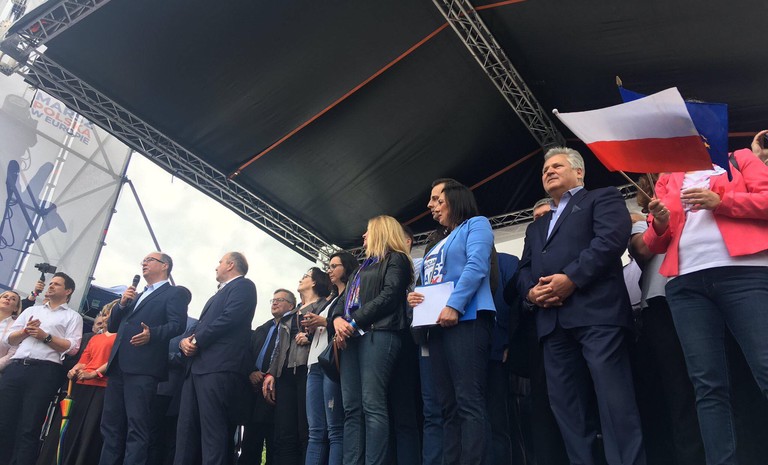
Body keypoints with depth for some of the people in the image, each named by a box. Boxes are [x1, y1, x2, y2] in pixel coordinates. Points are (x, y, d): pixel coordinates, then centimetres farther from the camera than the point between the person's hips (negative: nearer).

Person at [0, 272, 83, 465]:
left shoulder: (73, 316, 9)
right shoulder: (31, 310, 23)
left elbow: (72, 347, -3)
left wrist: (46, 336, -10)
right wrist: (26, 331, -2)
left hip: (45, 371, -4)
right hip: (16, 367, 4)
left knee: (29, 427, -3)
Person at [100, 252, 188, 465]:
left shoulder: (175, 293, 4)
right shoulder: (135, 297, 29)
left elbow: (177, 325, -10)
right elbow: (112, 327, 24)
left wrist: (152, 334, -26)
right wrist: (122, 304, 8)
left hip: (143, 367, -8)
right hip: (118, 366, 8)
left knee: (137, 426, -8)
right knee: (111, 425, 9)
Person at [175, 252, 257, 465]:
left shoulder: (243, 285, 2)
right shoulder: (220, 293, 31)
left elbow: (229, 318, -13)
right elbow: (201, 323, 24)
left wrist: (196, 341, -9)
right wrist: (186, 339, 3)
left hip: (218, 366, -9)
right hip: (198, 366, 9)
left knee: (212, 429, -12)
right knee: (186, 427, 6)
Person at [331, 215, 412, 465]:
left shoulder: (395, 259, 6)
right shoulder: (363, 266, 31)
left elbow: (389, 295, -9)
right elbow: (344, 299, 25)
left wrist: (354, 322, -13)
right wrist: (338, 318, 1)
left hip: (377, 334, -8)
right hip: (351, 337, 8)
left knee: (372, 405, -15)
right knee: (351, 407, 0)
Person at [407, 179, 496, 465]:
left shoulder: (476, 224, 6)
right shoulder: (437, 244, 29)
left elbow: (476, 266, -11)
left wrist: (454, 306, -20)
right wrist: (414, 296, 6)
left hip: (466, 319, -8)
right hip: (438, 324, 9)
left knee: (469, 402, -14)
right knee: (448, 406, 4)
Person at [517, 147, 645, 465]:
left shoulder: (603, 198, 13)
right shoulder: (536, 227, 32)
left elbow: (612, 237, -7)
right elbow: (523, 271, 23)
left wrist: (571, 278, -16)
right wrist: (531, 291, -1)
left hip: (595, 311, -6)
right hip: (552, 320, 7)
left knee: (614, 398, -10)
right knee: (565, 405, 4)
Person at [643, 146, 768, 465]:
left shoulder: (740, 159, 20)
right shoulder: (667, 179, 24)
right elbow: (654, 244, 20)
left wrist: (720, 201, -8)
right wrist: (659, 224, -1)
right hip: (686, 284, 3)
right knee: (707, 385, -2)